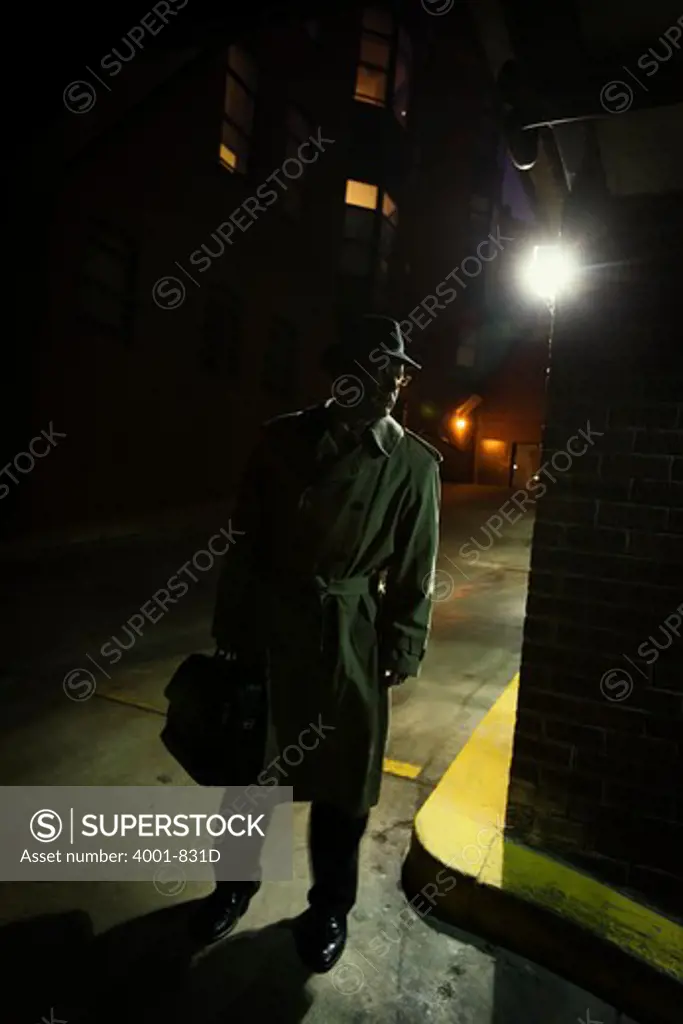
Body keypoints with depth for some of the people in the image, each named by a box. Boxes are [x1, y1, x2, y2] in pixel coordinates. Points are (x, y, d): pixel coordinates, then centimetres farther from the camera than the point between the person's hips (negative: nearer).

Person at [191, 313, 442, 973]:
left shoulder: (415, 463, -5)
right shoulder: (283, 438, -2)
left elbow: (415, 572, -1)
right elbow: (244, 540, 1)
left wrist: (400, 655, -3)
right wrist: (231, 627, 2)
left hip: (352, 639, -1)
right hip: (269, 624, 2)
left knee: (342, 777, 14)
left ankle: (329, 906, 42)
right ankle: (235, 882, 47)